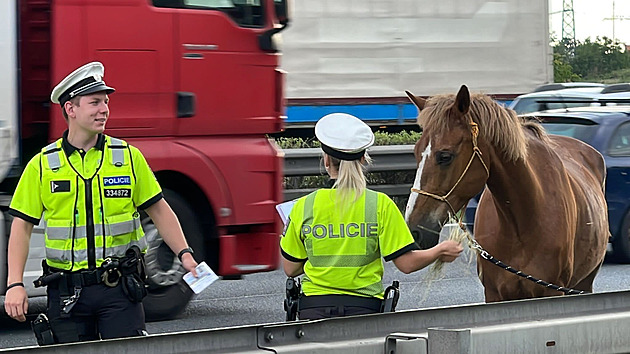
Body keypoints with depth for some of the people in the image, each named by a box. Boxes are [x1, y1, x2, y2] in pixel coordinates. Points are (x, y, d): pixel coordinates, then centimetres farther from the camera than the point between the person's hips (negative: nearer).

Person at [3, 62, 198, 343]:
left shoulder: (128, 157, 4)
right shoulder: (42, 165, 2)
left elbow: (159, 211, 9)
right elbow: (22, 226, 3)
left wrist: (184, 254, -3)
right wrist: (15, 285, -6)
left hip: (120, 288, 0)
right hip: (67, 293, 0)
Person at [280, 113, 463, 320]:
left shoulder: (304, 207, 1)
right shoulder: (380, 205, -3)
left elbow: (290, 268, 9)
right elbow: (406, 263, -2)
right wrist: (441, 251, 16)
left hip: (314, 309, 1)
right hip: (364, 307, -1)